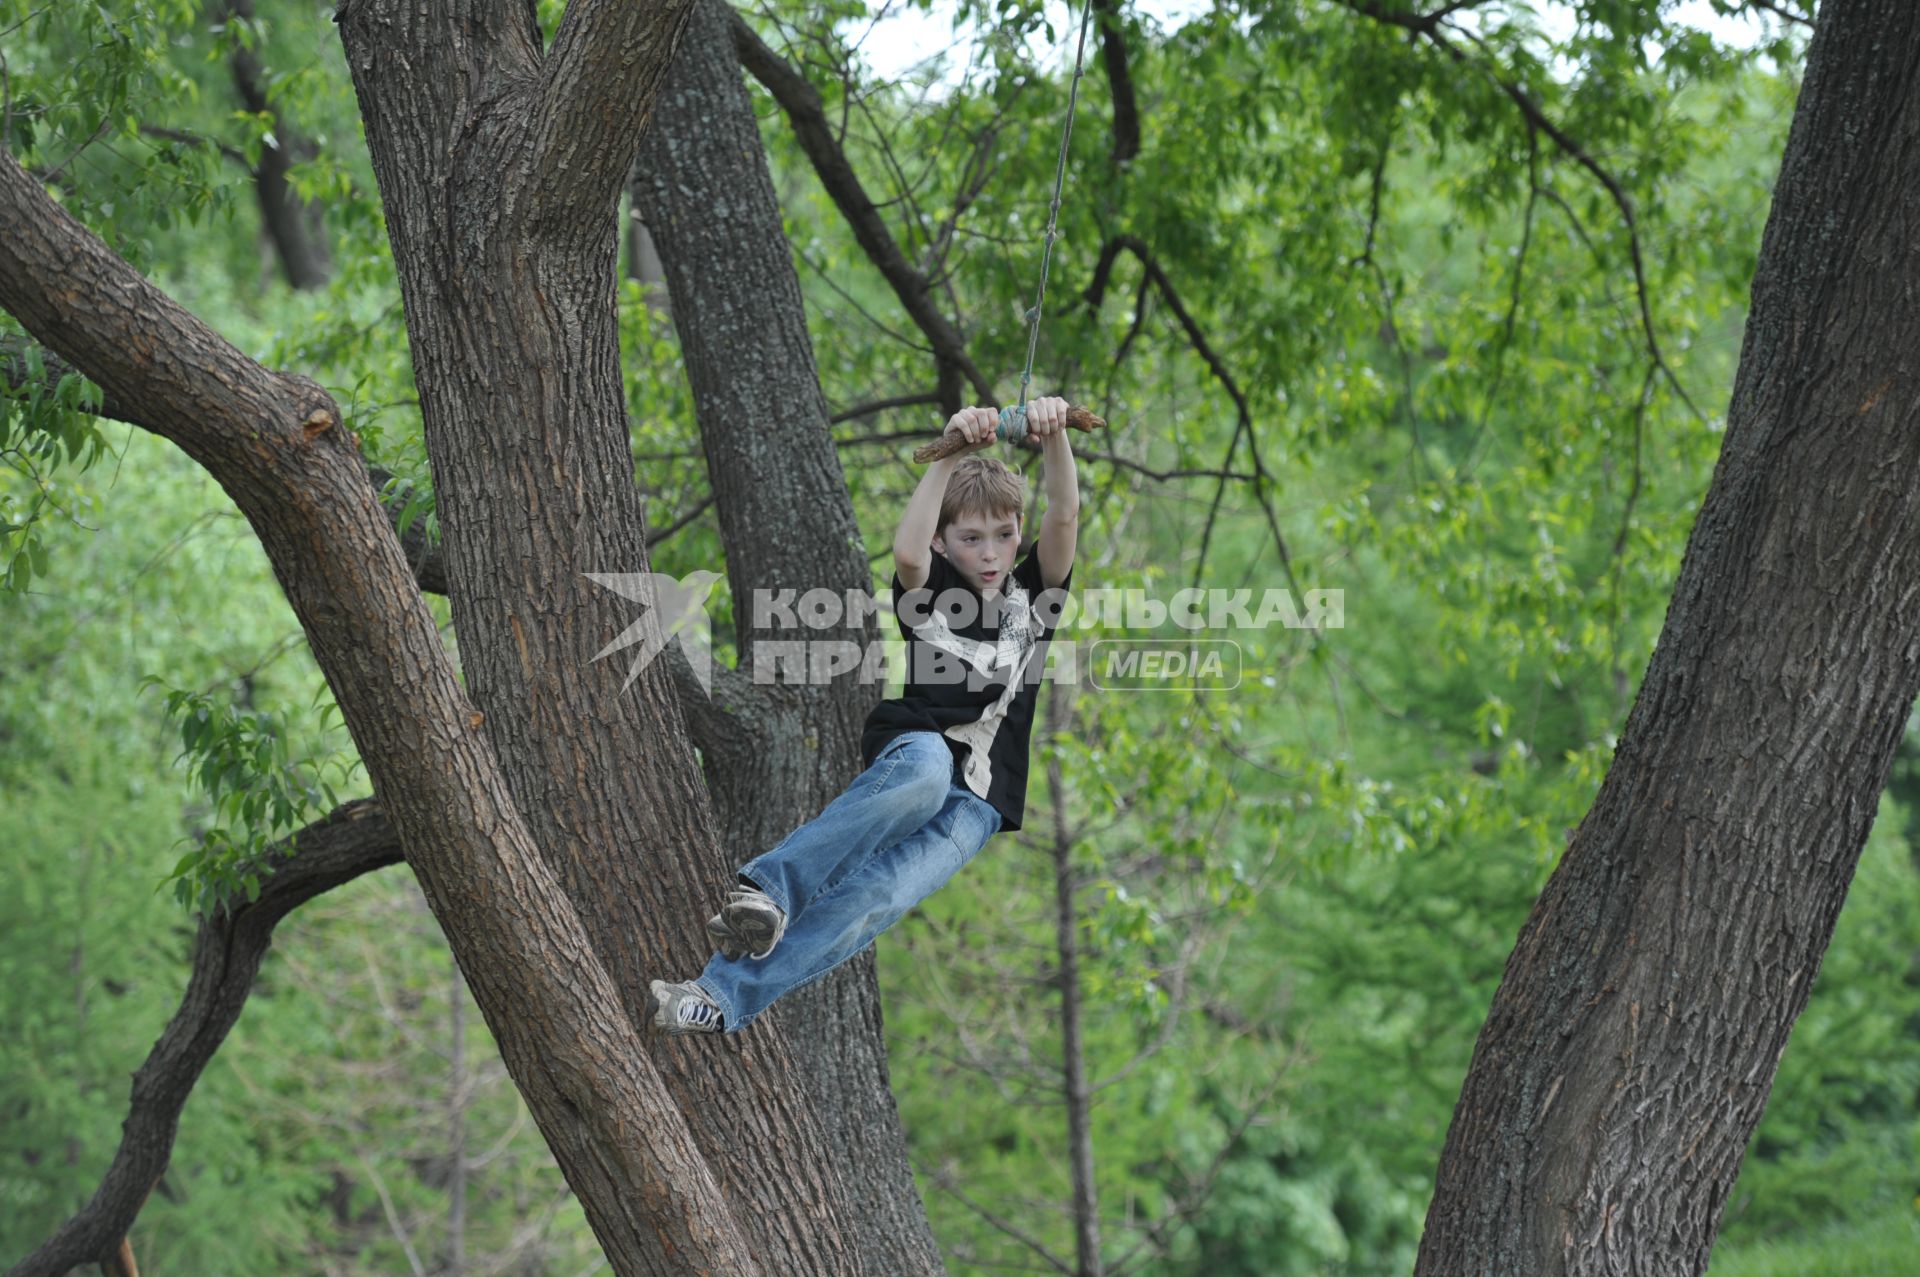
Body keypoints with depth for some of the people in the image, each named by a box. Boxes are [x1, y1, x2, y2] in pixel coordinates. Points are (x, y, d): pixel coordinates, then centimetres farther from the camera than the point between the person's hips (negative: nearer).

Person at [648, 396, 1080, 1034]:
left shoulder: (1033, 593, 16)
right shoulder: (931, 592, 11)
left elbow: (1065, 516, -2)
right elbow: (906, 552, -14)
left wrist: (1054, 436, -20)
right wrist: (953, 452, -22)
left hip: (975, 803, 0)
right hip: (907, 762, 0)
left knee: (877, 894, -29)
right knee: (927, 757, -41)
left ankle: (723, 998, -41)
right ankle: (767, 887, -44)